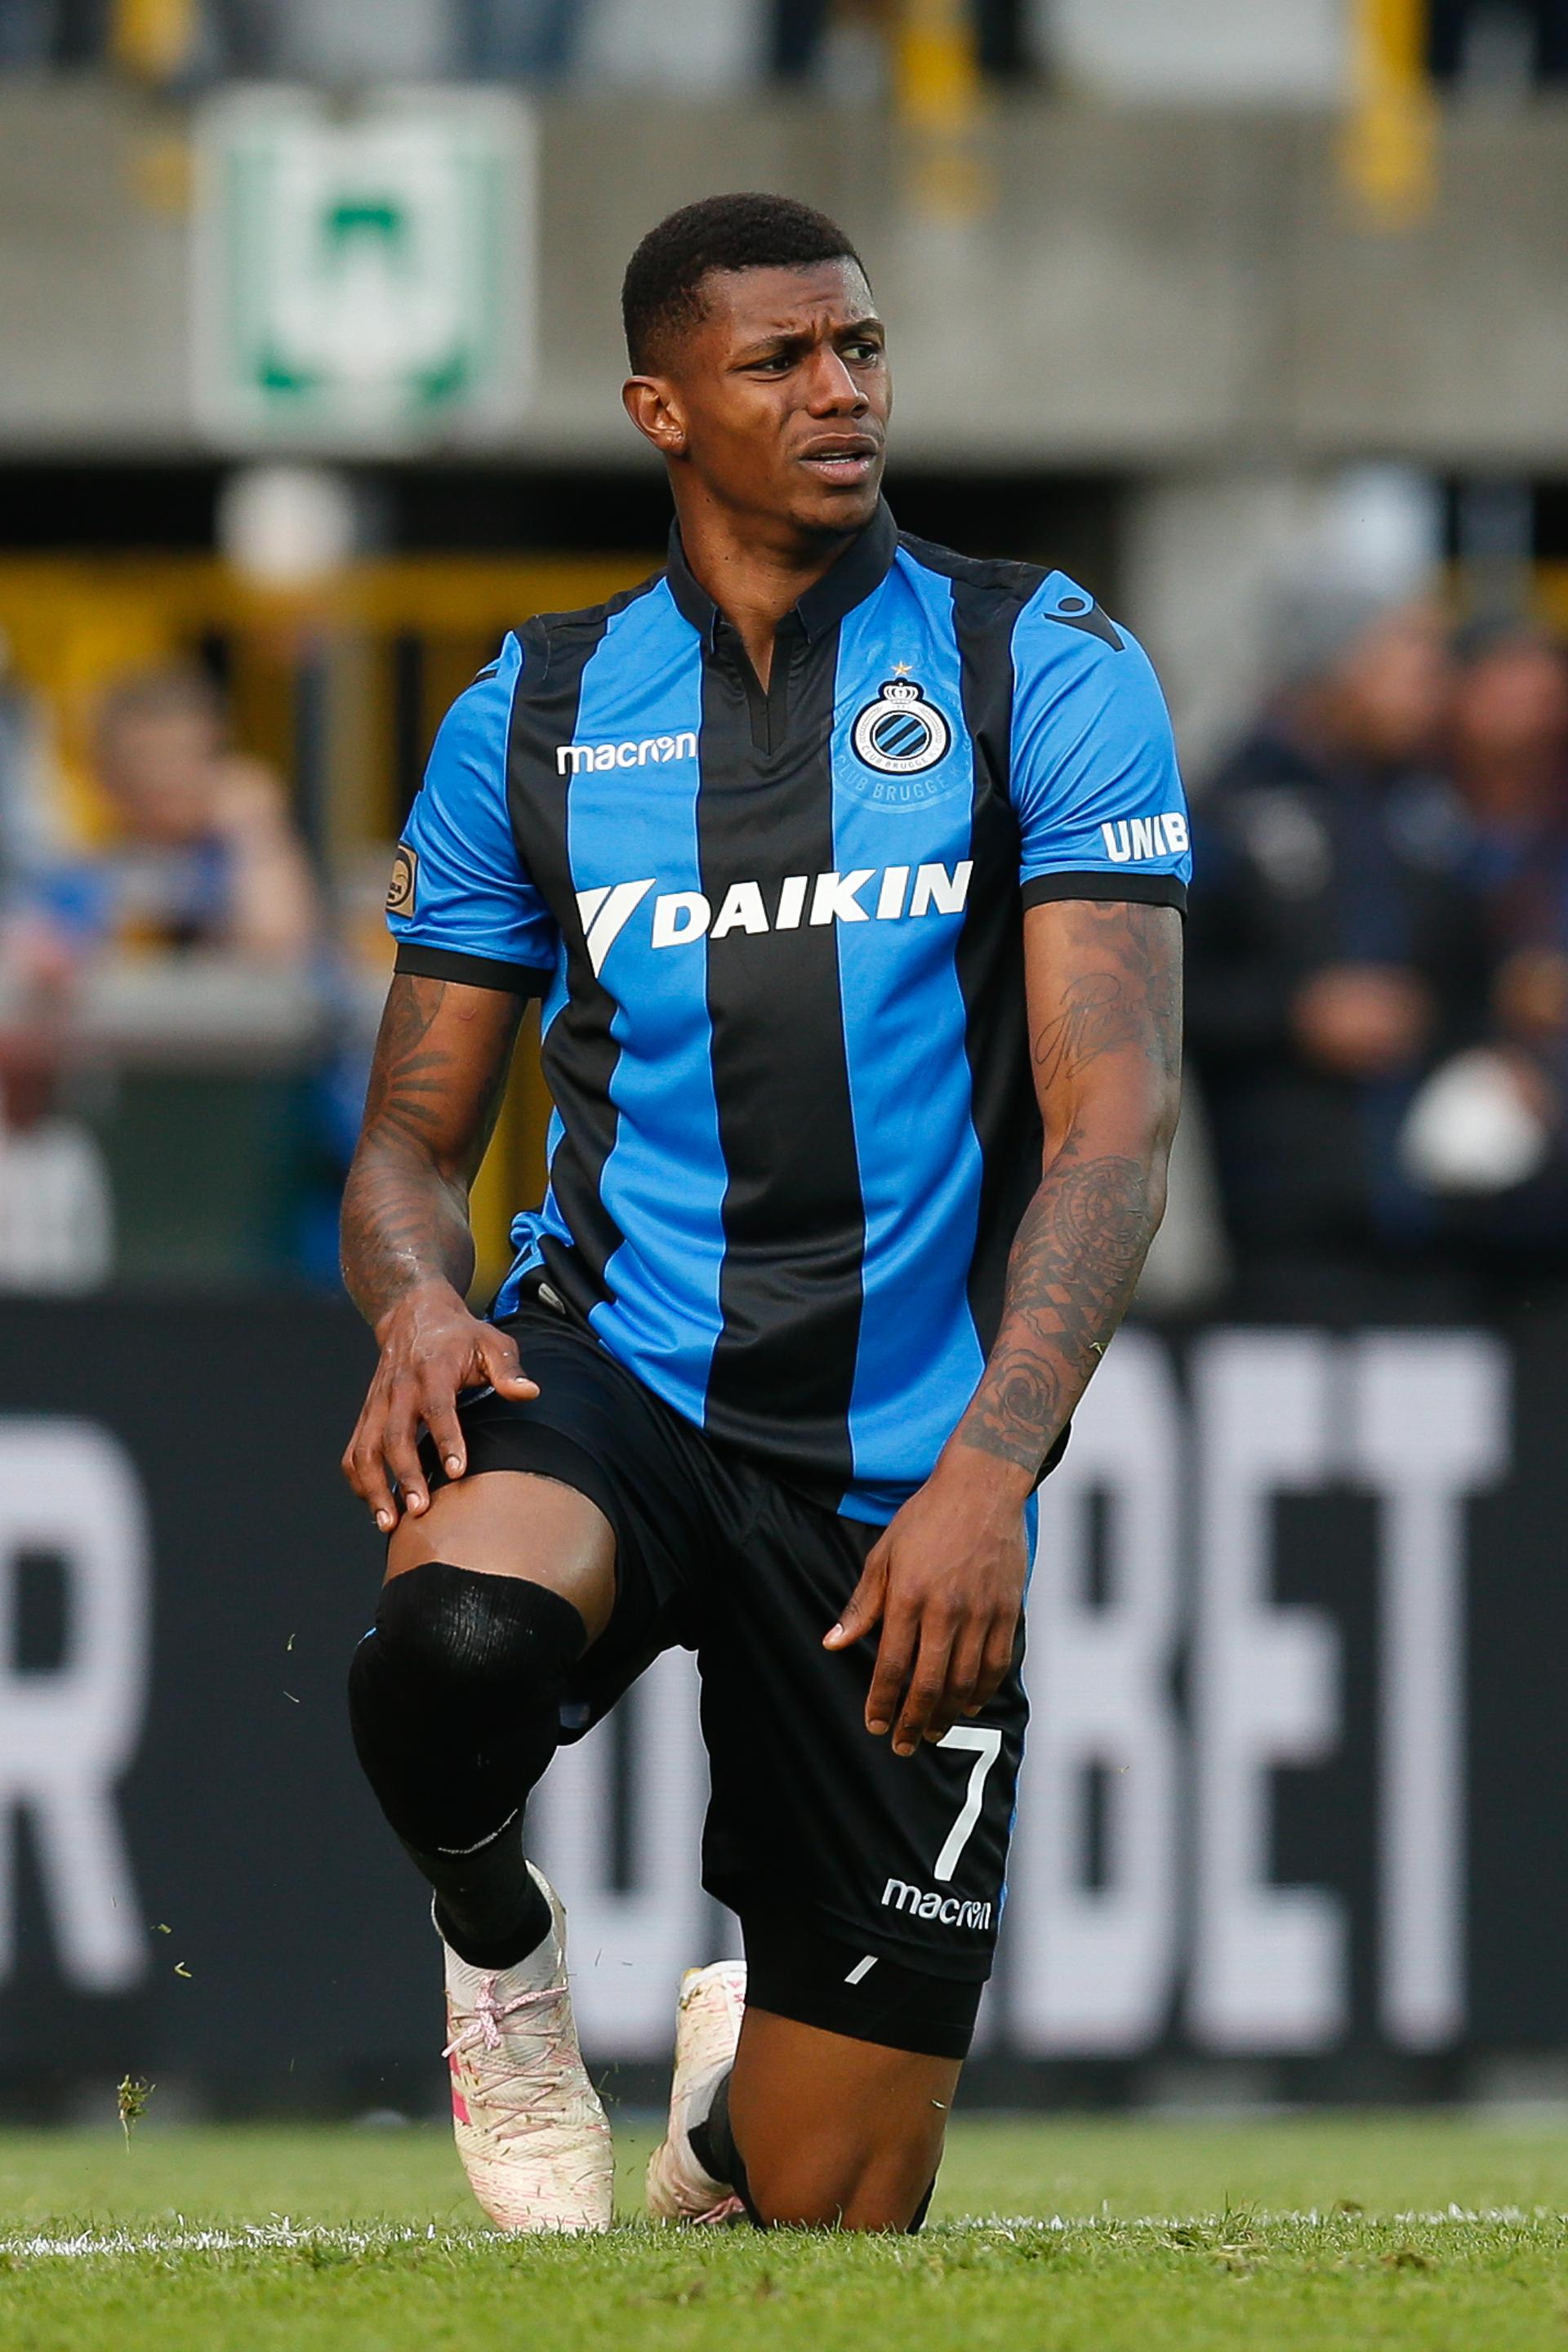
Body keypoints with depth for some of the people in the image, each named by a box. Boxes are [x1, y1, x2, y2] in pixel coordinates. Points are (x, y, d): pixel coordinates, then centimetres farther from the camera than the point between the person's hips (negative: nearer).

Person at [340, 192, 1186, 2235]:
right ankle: (500, 1949, -3)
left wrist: (987, 1474, -24)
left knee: (827, 2220, 1)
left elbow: (1115, 1121, -9)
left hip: (906, 1475, -1)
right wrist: (423, 1302, -14)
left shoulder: (1042, 672, -1)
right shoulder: (535, 717, 7)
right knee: (453, 1641, -39)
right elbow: (418, 1132, 12)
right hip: (611, 1372, 1)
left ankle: (751, 2052, 40)